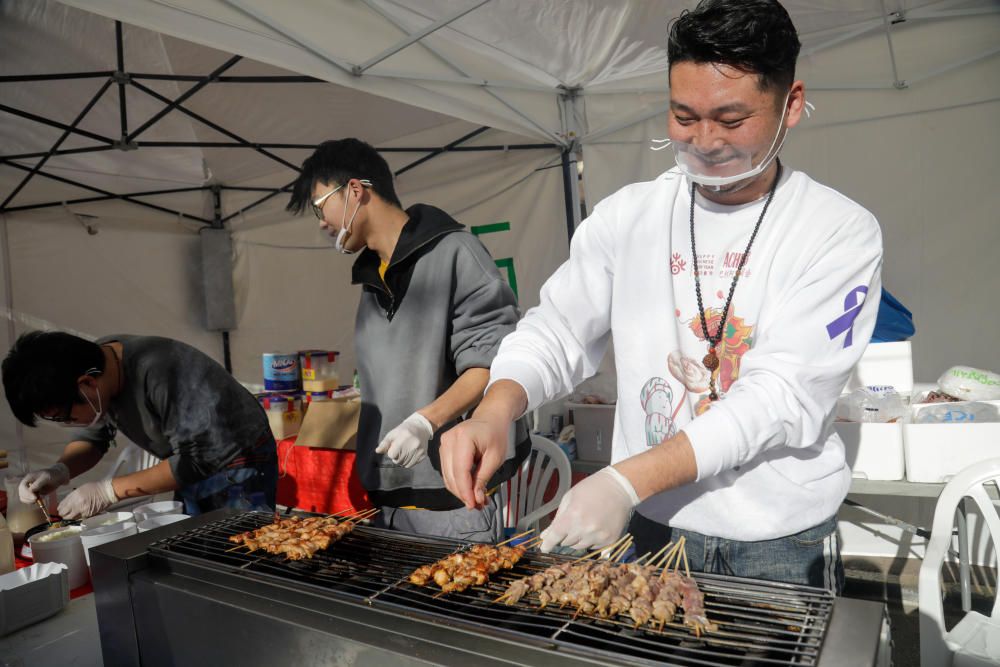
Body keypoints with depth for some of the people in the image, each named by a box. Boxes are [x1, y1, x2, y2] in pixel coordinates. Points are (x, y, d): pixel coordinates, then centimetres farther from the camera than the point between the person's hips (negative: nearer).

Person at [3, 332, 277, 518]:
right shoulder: (92, 363, -9)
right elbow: (91, 437, 7)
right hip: (192, 472, 8)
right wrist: (59, 471, -13)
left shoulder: (160, 372, -34)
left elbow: (194, 460, -28)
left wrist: (110, 490, -25)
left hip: (240, 467, -7)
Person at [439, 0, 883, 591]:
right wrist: (494, 412, -24)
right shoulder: (627, 215, -3)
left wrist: (629, 480, -30)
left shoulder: (841, 232, -12)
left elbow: (785, 395, -21)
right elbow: (557, 333, -3)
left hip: (784, 547, -1)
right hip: (651, 529, 2)